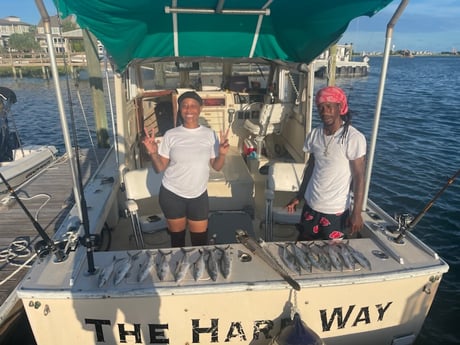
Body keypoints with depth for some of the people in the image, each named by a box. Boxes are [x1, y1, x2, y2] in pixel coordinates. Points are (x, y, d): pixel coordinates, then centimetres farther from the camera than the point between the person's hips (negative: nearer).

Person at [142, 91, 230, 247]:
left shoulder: (209, 134, -4)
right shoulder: (171, 135, -7)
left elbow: (216, 166, 0)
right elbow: (160, 168, -5)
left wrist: (222, 154, -20)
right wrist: (153, 153, -23)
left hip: (199, 195, 1)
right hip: (172, 194, 0)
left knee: (200, 239, 13)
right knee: (177, 237, 18)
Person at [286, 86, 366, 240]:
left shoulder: (354, 138, -18)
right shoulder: (314, 134, -1)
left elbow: (359, 177, -14)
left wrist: (357, 212, -14)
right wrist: (299, 197, 12)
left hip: (336, 210, -5)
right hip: (310, 205, 5)